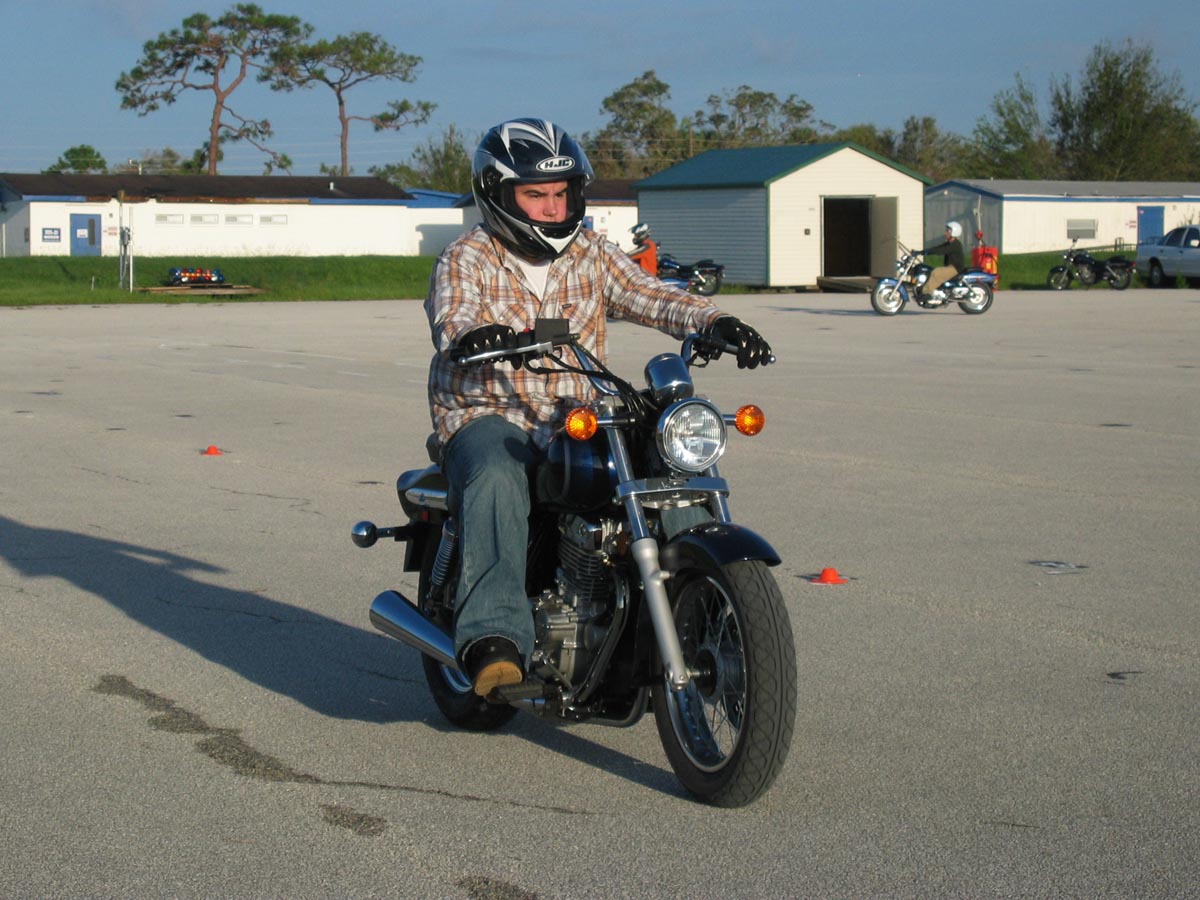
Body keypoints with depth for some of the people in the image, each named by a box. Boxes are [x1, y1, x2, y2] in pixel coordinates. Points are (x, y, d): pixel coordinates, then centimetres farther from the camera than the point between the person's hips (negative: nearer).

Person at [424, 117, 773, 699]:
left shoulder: (593, 256, 13)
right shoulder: (466, 259, 0)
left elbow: (652, 299, 1)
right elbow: (450, 317, -19)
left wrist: (715, 322, -20)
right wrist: (473, 335, -45)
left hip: (574, 422, 4)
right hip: (486, 417, -4)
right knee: (498, 482, -37)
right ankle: (493, 640, -46)